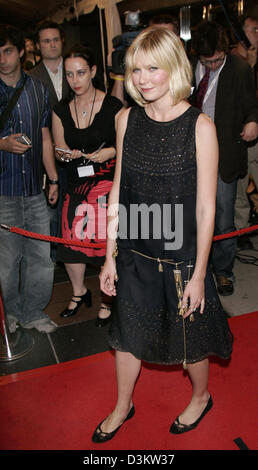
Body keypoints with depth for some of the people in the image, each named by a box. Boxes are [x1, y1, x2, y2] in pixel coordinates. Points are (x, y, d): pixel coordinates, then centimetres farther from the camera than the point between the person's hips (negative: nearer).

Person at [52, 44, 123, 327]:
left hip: (107, 184, -4)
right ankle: (79, 292, 35)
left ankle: (107, 301, 23)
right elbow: (58, 150, 15)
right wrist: (66, 154, -8)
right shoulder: (61, 110, 8)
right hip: (75, 185, 4)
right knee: (70, 242, 6)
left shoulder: (113, 107, -4)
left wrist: (111, 152, -16)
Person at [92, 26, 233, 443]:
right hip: (133, 254, 4)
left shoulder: (199, 126, -14)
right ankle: (123, 407, 47)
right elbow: (118, 191, 3)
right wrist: (110, 256, 4)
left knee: (190, 335, 17)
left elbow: (205, 207, -12)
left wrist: (199, 274, -10)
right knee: (128, 333, 19)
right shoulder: (127, 119, -1)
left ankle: (201, 398, 50)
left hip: (181, 257, -4)